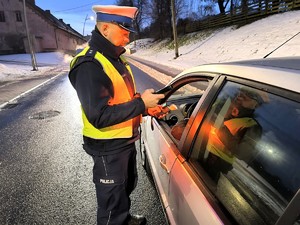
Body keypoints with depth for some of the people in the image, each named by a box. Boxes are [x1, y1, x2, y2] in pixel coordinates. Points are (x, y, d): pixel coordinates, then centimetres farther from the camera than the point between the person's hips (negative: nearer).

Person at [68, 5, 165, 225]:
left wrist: (145, 108, 0)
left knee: (128, 185, 29)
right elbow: (99, 116, -29)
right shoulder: (89, 65, -23)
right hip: (108, 148, -10)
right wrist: (141, 103, -25)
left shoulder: (115, 58, 8)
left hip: (127, 140, 10)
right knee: (111, 199, 12)